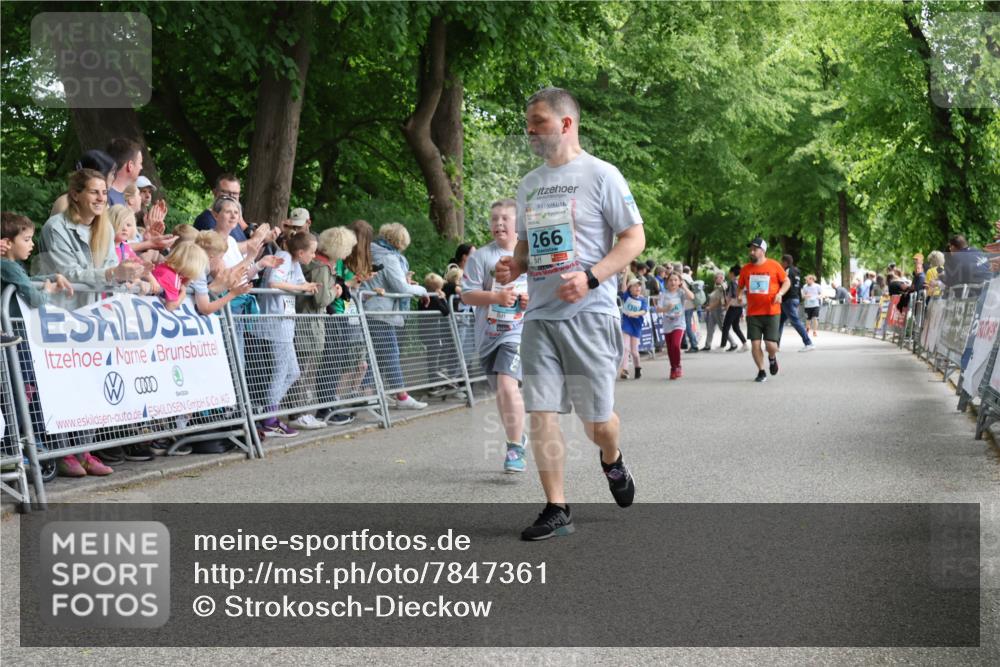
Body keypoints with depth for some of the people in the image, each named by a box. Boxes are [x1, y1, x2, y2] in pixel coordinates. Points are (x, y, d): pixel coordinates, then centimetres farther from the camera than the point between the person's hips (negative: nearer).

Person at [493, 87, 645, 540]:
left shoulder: (600, 175, -4)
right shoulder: (529, 185, 16)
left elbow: (634, 238, -6)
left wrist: (590, 277, -19)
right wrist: (513, 266, 2)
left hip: (589, 314, -5)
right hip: (539, 316, 5)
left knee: (596, 421, 1)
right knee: (540, 412, -3)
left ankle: (612, 462, 36)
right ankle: (556, 510, 5)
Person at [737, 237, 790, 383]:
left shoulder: (774, 266, -2)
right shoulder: (745, 269, 6)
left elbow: (787, 282, 5)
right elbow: (741, 286, 18)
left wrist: (780, 293, -12)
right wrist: (739, 295, -3)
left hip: (772, 312, -2)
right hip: (753, 313, 2)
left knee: (771, 344, -7)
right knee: (755, 344, -3)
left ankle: (772, 358, 29)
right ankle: (761, 372, 13)